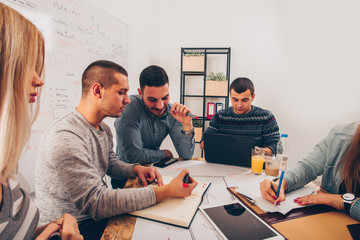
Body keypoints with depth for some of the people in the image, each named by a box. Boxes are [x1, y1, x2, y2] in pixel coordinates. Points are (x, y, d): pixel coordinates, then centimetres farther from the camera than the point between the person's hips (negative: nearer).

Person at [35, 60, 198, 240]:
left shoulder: (104, 130, 4)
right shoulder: (65, 139, -28)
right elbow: (96, 203, -31)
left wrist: (135, 169, -5)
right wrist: (166, 191, -31)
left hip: (97, 215, 8)